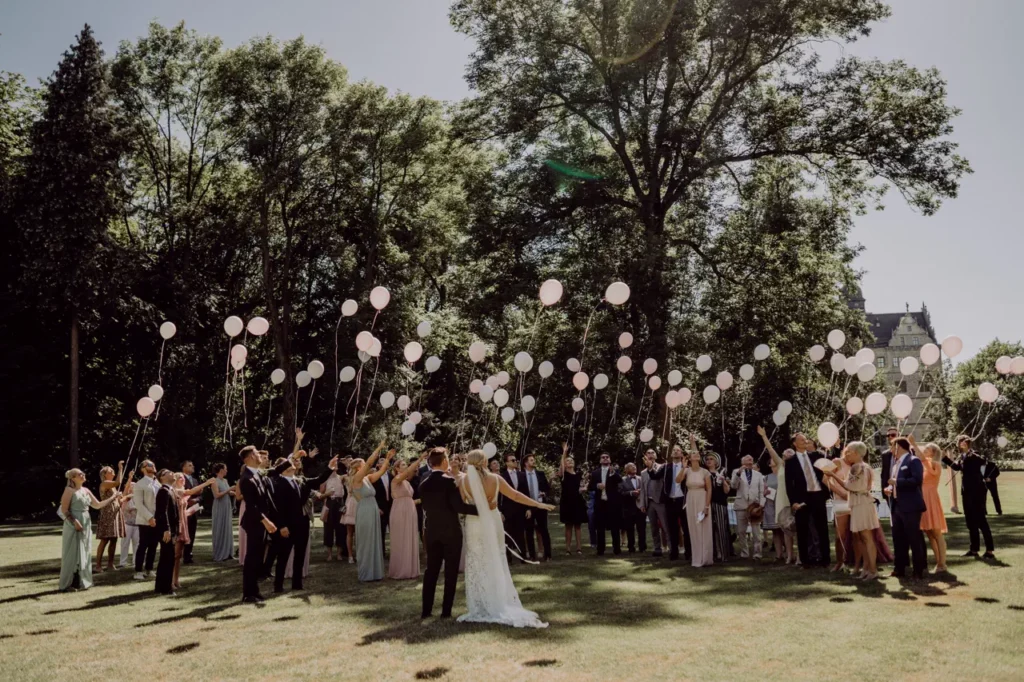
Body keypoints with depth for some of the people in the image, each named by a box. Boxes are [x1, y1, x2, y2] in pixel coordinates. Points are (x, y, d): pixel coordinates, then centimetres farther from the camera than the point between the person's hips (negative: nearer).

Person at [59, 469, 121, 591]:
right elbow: (64, 509, -12)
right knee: (72, 554, -4)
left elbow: (97, 505, 17)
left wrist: (113, 497, 14)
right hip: (73, 525, -7)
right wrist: (74, 521, -20)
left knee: (84, 553, 7)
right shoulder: (69, 490, -7)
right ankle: (67, 583, 3)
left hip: (86, 524, 7)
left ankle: (81, 582, 14)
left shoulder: (86, 490, 12)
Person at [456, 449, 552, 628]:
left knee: (477, 567, 8)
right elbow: (515, 495, -3)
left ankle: (481, 609, 8)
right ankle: (502, 606, 16)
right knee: (496, 565, 13)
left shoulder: (464, 481, -12)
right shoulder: (495, 479, -8)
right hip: (493, 524, 1)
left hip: (475, 526, -1)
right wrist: (538, 504, 5)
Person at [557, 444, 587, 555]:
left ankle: (579, 548, 6)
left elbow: (582, 486, 19)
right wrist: (564, 452, -29)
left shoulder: (579, 474, 10)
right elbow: (561, 465, -22)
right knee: (568, 526, 2)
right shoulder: (563, 474, -1)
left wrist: (583, 488, -6)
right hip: (567, 502, -2)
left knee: (577, 526, 4)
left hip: (578, 502, 3)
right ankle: (568, 549, 5)